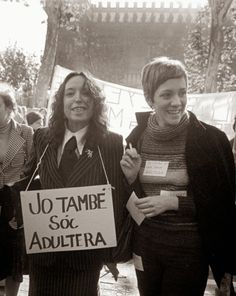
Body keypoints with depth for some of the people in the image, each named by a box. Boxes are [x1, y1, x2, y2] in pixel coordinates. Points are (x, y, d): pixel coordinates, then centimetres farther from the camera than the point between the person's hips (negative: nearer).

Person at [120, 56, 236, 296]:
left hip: (190, 250, -3)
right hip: (145, 245, 3)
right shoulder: (136, 138, -1)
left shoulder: (211, 139, -12)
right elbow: (132, 200, 8)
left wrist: (174, 202, -17)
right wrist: (131, 178, -12)